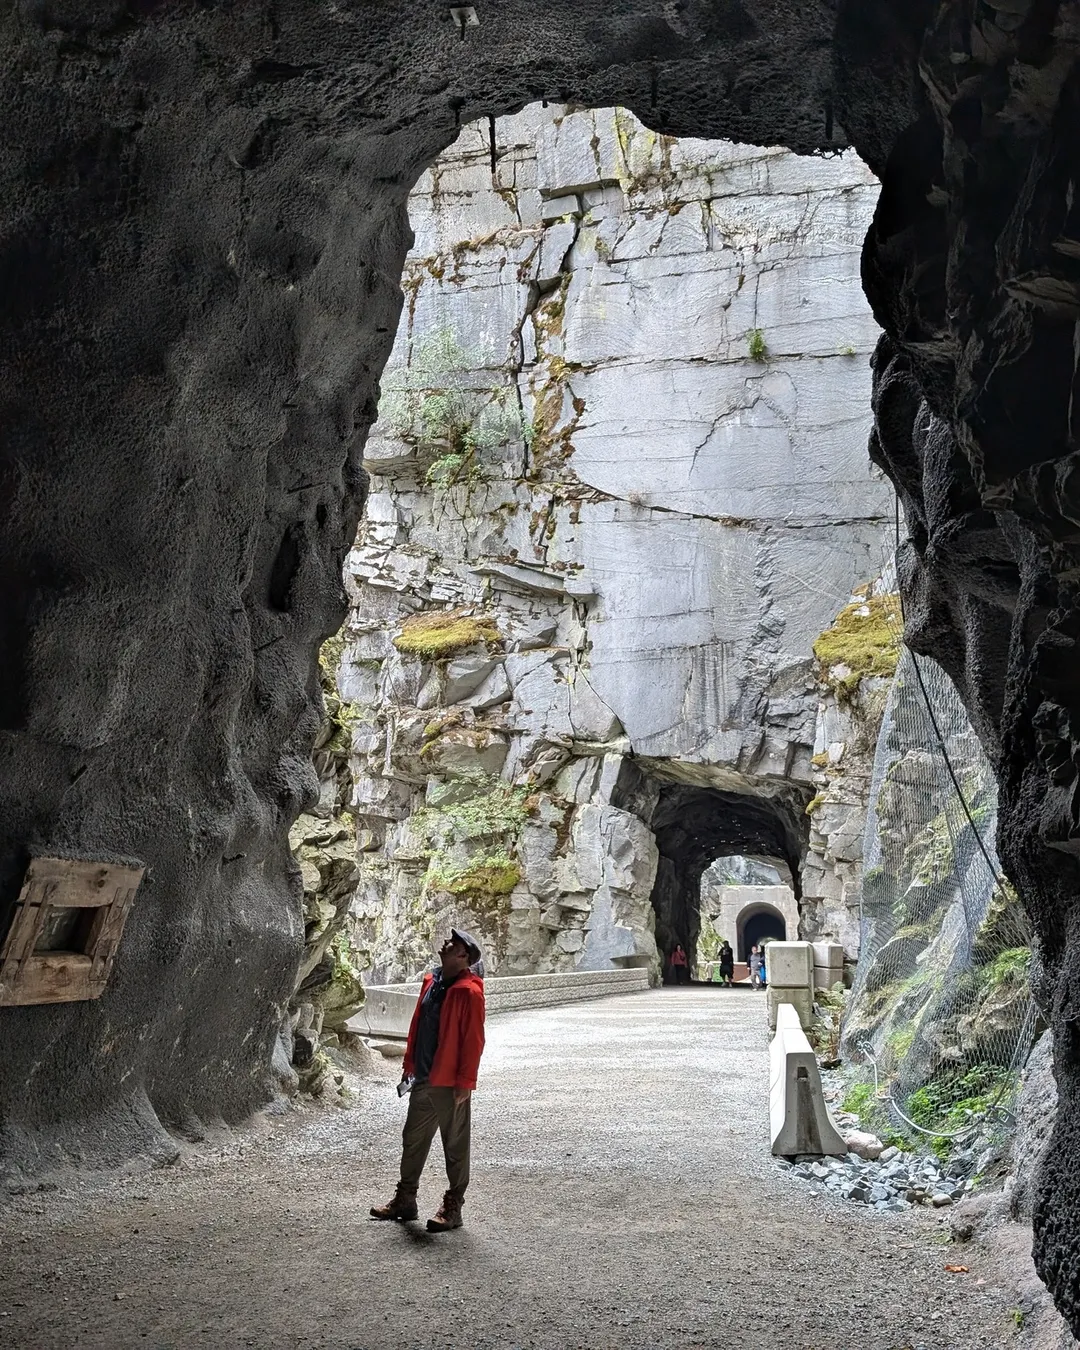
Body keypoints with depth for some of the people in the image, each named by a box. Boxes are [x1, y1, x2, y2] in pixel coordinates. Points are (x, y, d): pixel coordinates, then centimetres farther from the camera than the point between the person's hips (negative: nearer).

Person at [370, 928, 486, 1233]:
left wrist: (465, 1082, -18)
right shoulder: (431, 981, 7)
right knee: (413, 1139, 17)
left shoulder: (469, 992, -17)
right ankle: (405, 1199, 30)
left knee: (455, 1145, 5)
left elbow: (473, 1041, -18)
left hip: (450, 1084, -8)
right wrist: (409, 1065, 16)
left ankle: (453, 1208, 16)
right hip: (423, 1080, 8)